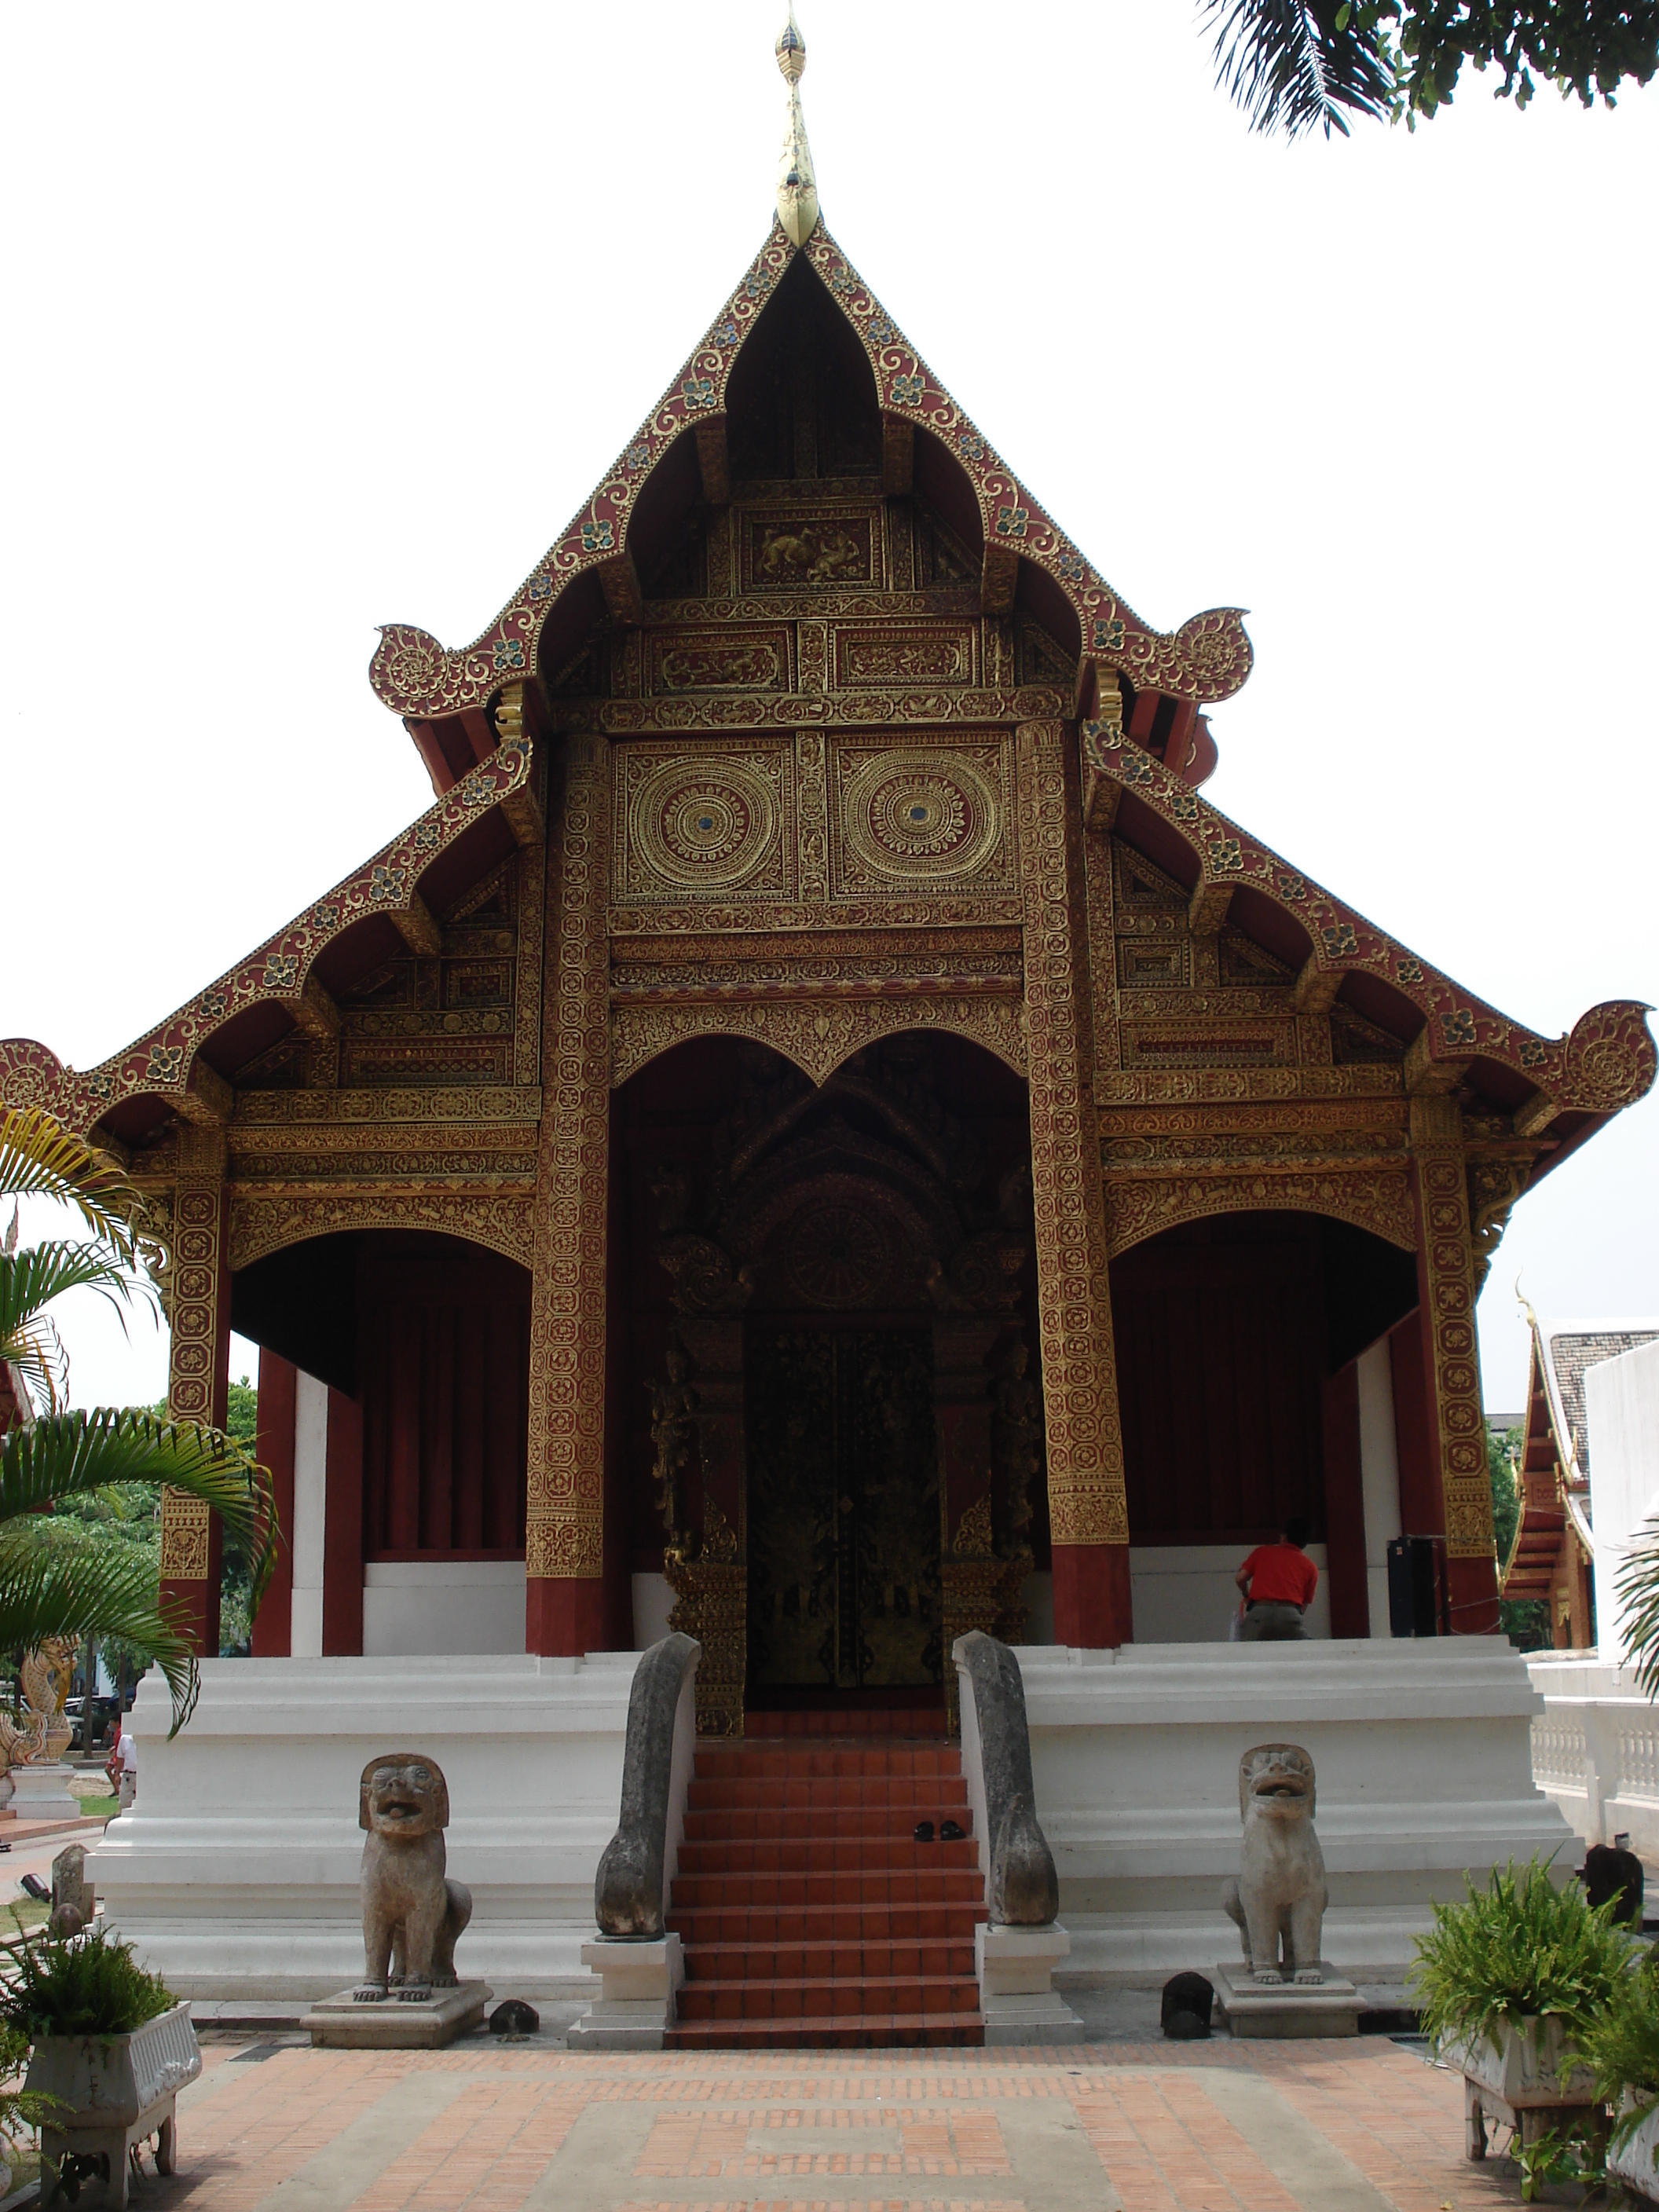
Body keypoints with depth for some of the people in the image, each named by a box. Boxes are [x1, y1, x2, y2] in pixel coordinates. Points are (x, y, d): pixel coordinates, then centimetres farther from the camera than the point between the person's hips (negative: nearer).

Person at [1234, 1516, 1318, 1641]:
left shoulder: (1262, 1551, 20)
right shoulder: (1310, 1567, 20)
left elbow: (1240, 1578, 14)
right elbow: (1305, 1605, 18)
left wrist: (1246, 1595, 34)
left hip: (1258, 1613, -1)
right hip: (1292, 1615, 1)